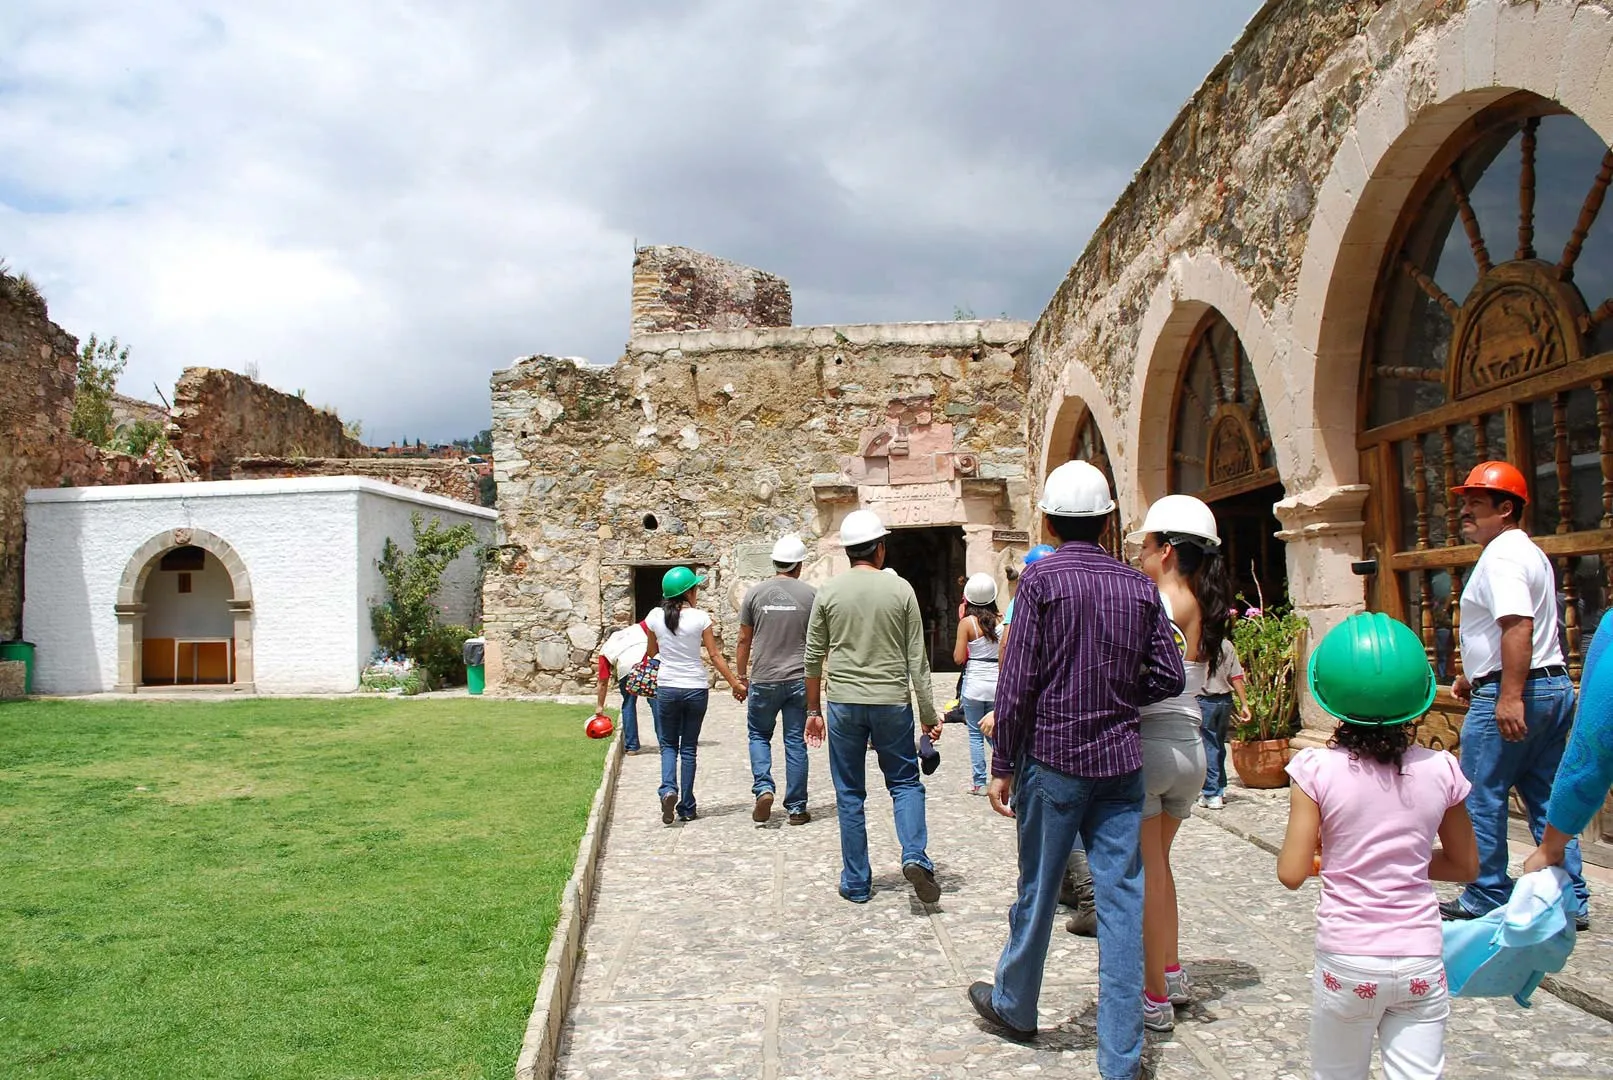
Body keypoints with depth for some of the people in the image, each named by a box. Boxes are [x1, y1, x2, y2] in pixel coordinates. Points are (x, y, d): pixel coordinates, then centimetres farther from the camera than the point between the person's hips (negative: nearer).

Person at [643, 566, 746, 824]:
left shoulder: (655, 617, -4)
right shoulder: (700, 618, -10)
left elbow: (651, 652, 10)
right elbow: (715, 655, -7)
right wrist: (735, 684, 1)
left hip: (667, 689, 1)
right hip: (695, 689, -1)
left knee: (668, 745, 15)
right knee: (688, 747, 11)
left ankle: (668, 789, -11)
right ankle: (686, 807, 14)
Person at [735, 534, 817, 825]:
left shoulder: (754, 593, -1)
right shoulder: (811, 594, -1)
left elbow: (744, 640, 3)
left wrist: (741, 675, 13)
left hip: (763, 680, 0)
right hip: (800, 679, 0)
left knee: (758, 734, 17)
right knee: (796, 742, 7)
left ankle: (763, 788, -3)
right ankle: (796, 808, 10)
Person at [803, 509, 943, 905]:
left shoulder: (828, 593, 0)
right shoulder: (900, 589, -3)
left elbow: (813, 658, 4)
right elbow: (917, 658, -2)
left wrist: (813, 709, 15)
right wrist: (929, 714, 4)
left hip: (844, 704, 1)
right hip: (892, 703, -1)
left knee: (850, 795, 10)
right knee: (905, 782, 15)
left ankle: (856, 883, 15)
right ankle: (914, 856, -5)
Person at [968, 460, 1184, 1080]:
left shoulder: (1042, 579, -9)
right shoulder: (1138, 586, 3)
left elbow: (1017, 682, -11)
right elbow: (1169, 677, 3)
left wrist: (1002, 765, -4)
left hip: (1054, 756, -3)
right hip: (1122, 761, 3)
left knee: (1038, 890, 13)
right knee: (1121, 900, 5)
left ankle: (1014, 1006, 35)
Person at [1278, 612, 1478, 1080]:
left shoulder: (1319, 770, -12)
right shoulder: (1439, 770, -3)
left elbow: (1292, 873, -10)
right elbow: (1465, 866, 10)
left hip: (1347, 962, -2)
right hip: (1421, 962, 2)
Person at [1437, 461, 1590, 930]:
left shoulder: (1501, 556, -15)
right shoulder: (1531, 553, 19)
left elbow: (1518, 626, -27)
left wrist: (1509, 696, -30)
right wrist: (1476, 677, 27)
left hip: (1507, 696, -10)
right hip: (1554, 685, 10)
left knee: (1481, 799, 0)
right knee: (1548, 798, 14)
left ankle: (1487, 898, 9)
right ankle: (1570, 900, 18)